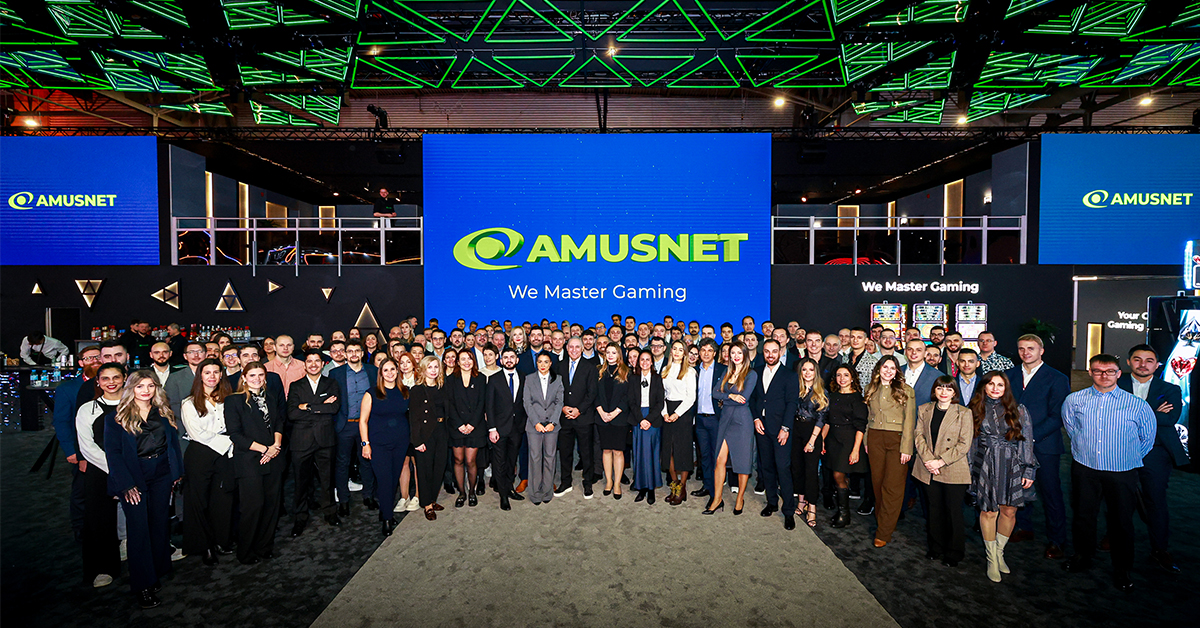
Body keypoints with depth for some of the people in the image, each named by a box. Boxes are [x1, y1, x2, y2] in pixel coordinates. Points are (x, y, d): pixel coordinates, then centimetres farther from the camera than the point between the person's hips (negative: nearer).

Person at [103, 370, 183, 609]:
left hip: (161, 475, 4)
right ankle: (143, 584, 7)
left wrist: (177, 471, 4)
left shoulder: (163, 413, 9)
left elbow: (174, 442, 11)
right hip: (133, 477, -3)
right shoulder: (116, 418, -3)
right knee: (139, 528, -2)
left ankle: (158, 571, 24)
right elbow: (113, 452, -6)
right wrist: (126, 485, -12)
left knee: (160, 523, 9)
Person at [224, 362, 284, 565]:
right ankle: (246, 553, 18)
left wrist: (276, 445, -3)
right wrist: (264, 449, -11)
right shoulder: (234, 401, -3)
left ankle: (265, 546, 23)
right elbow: (235, 435, -8)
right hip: (249, 461, -4)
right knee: (252, 506, -1)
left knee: (271, 503, 7)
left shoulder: (272, 396, 12)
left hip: (273, 459, 4)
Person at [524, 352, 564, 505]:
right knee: (535, 457, 1)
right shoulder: (529, 379, 3)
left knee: (550, 457, 5)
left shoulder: (557, 379, 7)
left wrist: (552, 422, -9)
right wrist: (536, 423, -11)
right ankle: (535, 493, 12)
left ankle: (547, 492, 17)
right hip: (534, 424, -1)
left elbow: (559, 402, 2)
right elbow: (527, 402, -2)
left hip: (552, 425, 1)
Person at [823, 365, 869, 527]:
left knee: (839, 476, -5)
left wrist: (856, 449, -17)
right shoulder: (833, 396, 11)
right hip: (833, 439, 5)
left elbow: (860, 427, -12)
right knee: (842, 477, 8)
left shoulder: (857, 398, -8)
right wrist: (821, 440, 7)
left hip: (849, 440, -5)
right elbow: (827, 421, 15)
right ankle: (841, 510, 20)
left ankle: (844, 514, 10)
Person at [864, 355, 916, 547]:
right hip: (875, 439, 4)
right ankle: (881, 521, 24)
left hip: (897, 440, -4)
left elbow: (909, 420, -4)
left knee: (893, 486, -4)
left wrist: (906, 448, -10)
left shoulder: (905, 390, -1)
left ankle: (884, 533, 2)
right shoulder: (871, 389, 11)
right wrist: (866, 441, 9)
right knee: (877, 482, 8)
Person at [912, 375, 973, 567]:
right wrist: (928, 460, -10)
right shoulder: (924, 410, 7)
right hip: (929, 470, 3)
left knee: (953, 511, 4)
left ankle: (953, 553, 20)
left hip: (953, 470, -3)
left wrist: (941, 461, -15)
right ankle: (936, 548, 27)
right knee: (935, 509, 13)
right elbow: (918, 435, 3)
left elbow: (964, 445, -9)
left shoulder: (964, 413, -5)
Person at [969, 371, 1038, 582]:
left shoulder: (1019, 410, 4)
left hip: (1012, 467, 1)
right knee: (988, 511, 2)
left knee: (1009, 511, 4)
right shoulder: (975, 410, 4)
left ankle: (999, 552, 26)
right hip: (985, 467, -1)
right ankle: (992, 559, 16)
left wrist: (1029, 470, -1)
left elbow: (1027, 441, 4)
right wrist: (970, 469, 6)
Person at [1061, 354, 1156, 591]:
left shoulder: (1137, 405, -5)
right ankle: (1083, 557, 32)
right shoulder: (1074, 400, -1)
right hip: (1084, 470, 1)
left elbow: (1147, 439, 8)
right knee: (1083, 515, 13)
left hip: (1122, 473, -1)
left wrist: (1128, 459, 12)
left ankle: (1121, 569, 27)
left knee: (1121, 521, 9)